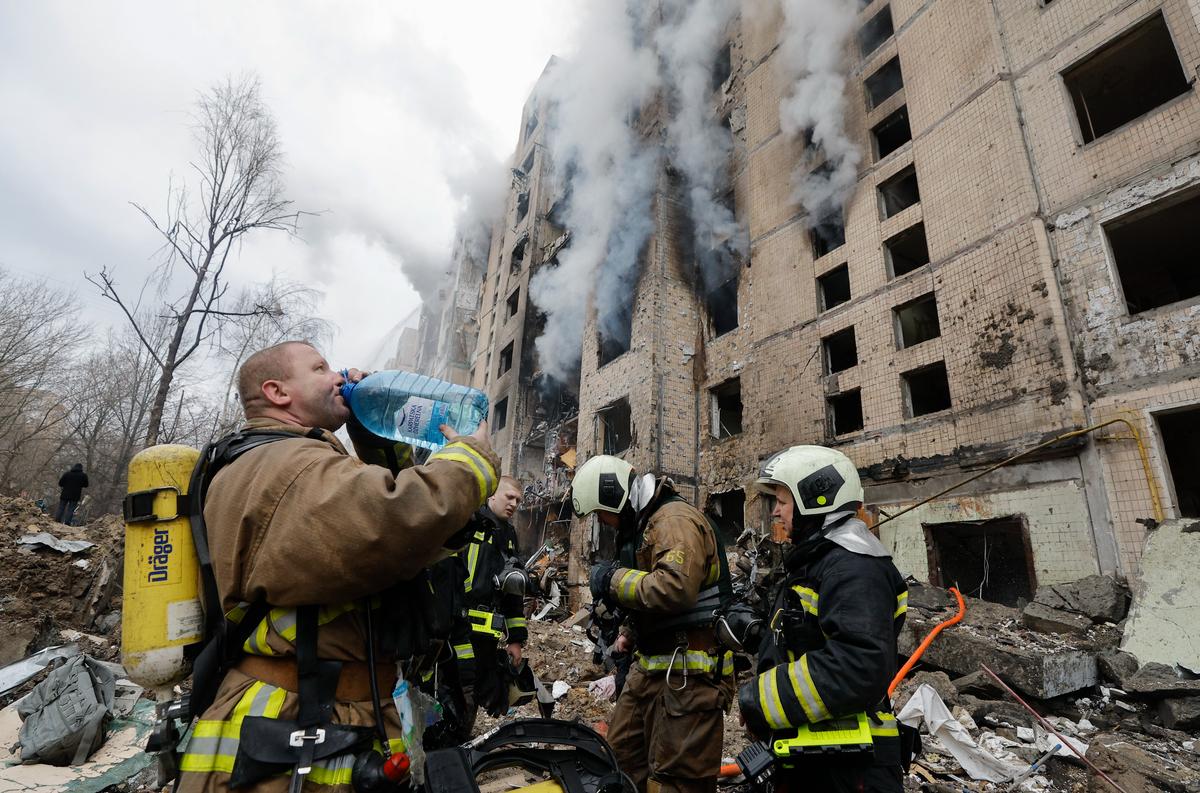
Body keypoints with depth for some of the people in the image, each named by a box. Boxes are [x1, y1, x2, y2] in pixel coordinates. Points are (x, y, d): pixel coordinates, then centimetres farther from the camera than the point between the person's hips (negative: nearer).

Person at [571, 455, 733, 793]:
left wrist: (613, 579, -20)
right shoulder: (642, 525, 15)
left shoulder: (674, 519, -18)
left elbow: (675, 588, -33)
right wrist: (629, 633, 11)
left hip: (688, 669, -10)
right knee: (621, 755, 18)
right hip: (653, 664, 10)